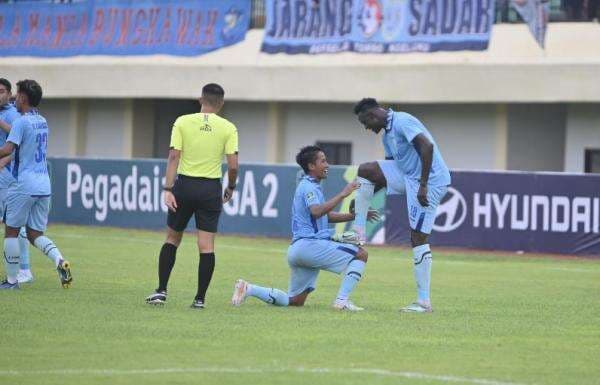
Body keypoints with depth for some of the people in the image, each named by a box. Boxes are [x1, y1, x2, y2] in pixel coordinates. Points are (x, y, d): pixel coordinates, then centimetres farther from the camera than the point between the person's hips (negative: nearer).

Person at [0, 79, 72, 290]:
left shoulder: (21, 122, -10)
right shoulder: (42, 122, 14)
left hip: (24, 185, -7)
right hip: (44, 185, 7)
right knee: (35, 234, 11)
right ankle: (60, 261, -13)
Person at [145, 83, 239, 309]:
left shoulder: (183, 122, -2)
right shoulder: (228, 128, -2)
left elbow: (174, 157, -8)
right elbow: (233, 165, -5)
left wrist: (168, 189, -9)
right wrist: (230, 187, 13)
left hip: (185, 184, 0)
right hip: (211, 188, 0)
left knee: (172, 239, 15)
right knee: (206, 245, 2)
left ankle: (161, 290, 9)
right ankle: (200, 298, 0)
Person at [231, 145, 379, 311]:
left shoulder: (311, 186, 24)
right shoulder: (308, 187, -7)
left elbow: (327, 216, 32)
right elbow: (316, 212, -26)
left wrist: (356, 215, 21)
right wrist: (342, 195, -27)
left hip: (298, 248, 10)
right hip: (310, 244, -10)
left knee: (294, 301, 15)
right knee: (361, 254, -10)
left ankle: (249, 289, 8)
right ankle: (342, 300, -19)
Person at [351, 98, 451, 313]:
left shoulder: (402, 122, -16)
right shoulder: (387, 133, 16)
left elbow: (427, 146, -28)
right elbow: (390, 166, 26)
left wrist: (423, 185, -28)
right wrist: (362, 197, 24)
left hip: (430, 182, -10)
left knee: (418, 238, -9)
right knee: (365, 170, 6)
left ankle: (424, 302, -6)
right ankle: (359, 233, 7)